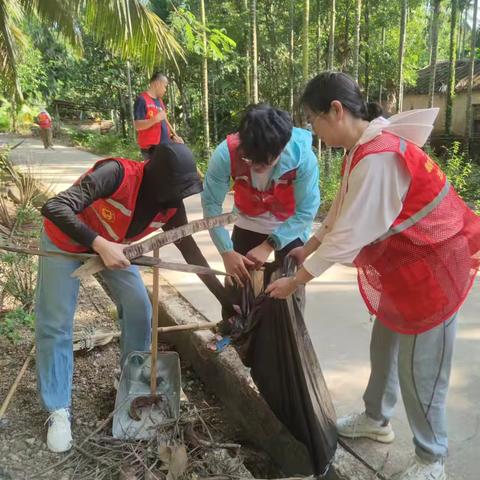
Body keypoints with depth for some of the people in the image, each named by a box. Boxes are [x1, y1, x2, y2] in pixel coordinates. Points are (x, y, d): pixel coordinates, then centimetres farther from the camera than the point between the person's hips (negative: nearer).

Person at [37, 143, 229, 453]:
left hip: (113, 246, 5)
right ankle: (59, 410, 10)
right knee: (56, 323, -4)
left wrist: (224, 297, -8)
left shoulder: (172, 205, -18)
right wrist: (100, 245, -46)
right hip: (65, 241, -5)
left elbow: (191, 251, -8)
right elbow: (54, 208, -40)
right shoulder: (118, 173, -36)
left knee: (139, 309, -1)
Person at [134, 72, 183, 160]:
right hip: (151, 148, -8)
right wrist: (155, 119, -29)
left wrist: (172, 136, 9)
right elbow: (137, 126, -16)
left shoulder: (159, 100, 17)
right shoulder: (142, 100, -9)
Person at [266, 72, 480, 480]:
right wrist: (308, 247, 8)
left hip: (432, 267, -9)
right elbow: (342, 212, 9)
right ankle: (376, 419, 42)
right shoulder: (363, 149, 0)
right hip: (402, 263, 10)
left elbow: (348, 236, -28)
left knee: (418, 367, 2)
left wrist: (295, 281, -19)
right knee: (384, 346, 21)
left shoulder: (377, 158, -31)